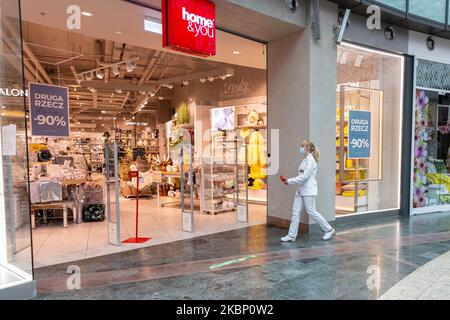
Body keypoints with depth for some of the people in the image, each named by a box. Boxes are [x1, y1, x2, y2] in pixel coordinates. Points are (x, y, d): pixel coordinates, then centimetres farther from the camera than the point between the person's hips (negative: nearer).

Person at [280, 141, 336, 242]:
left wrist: (289, 181, -15)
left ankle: (329, 230, 14)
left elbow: (304, 177, -19)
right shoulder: (305, 160, 16)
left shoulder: (311, 160, -12)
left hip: (308, 190, -9)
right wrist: (288, 180, 5)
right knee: (296, 212, 4)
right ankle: (292, 235, 8)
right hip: (301, 190, 9)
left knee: (311, 212, -2)